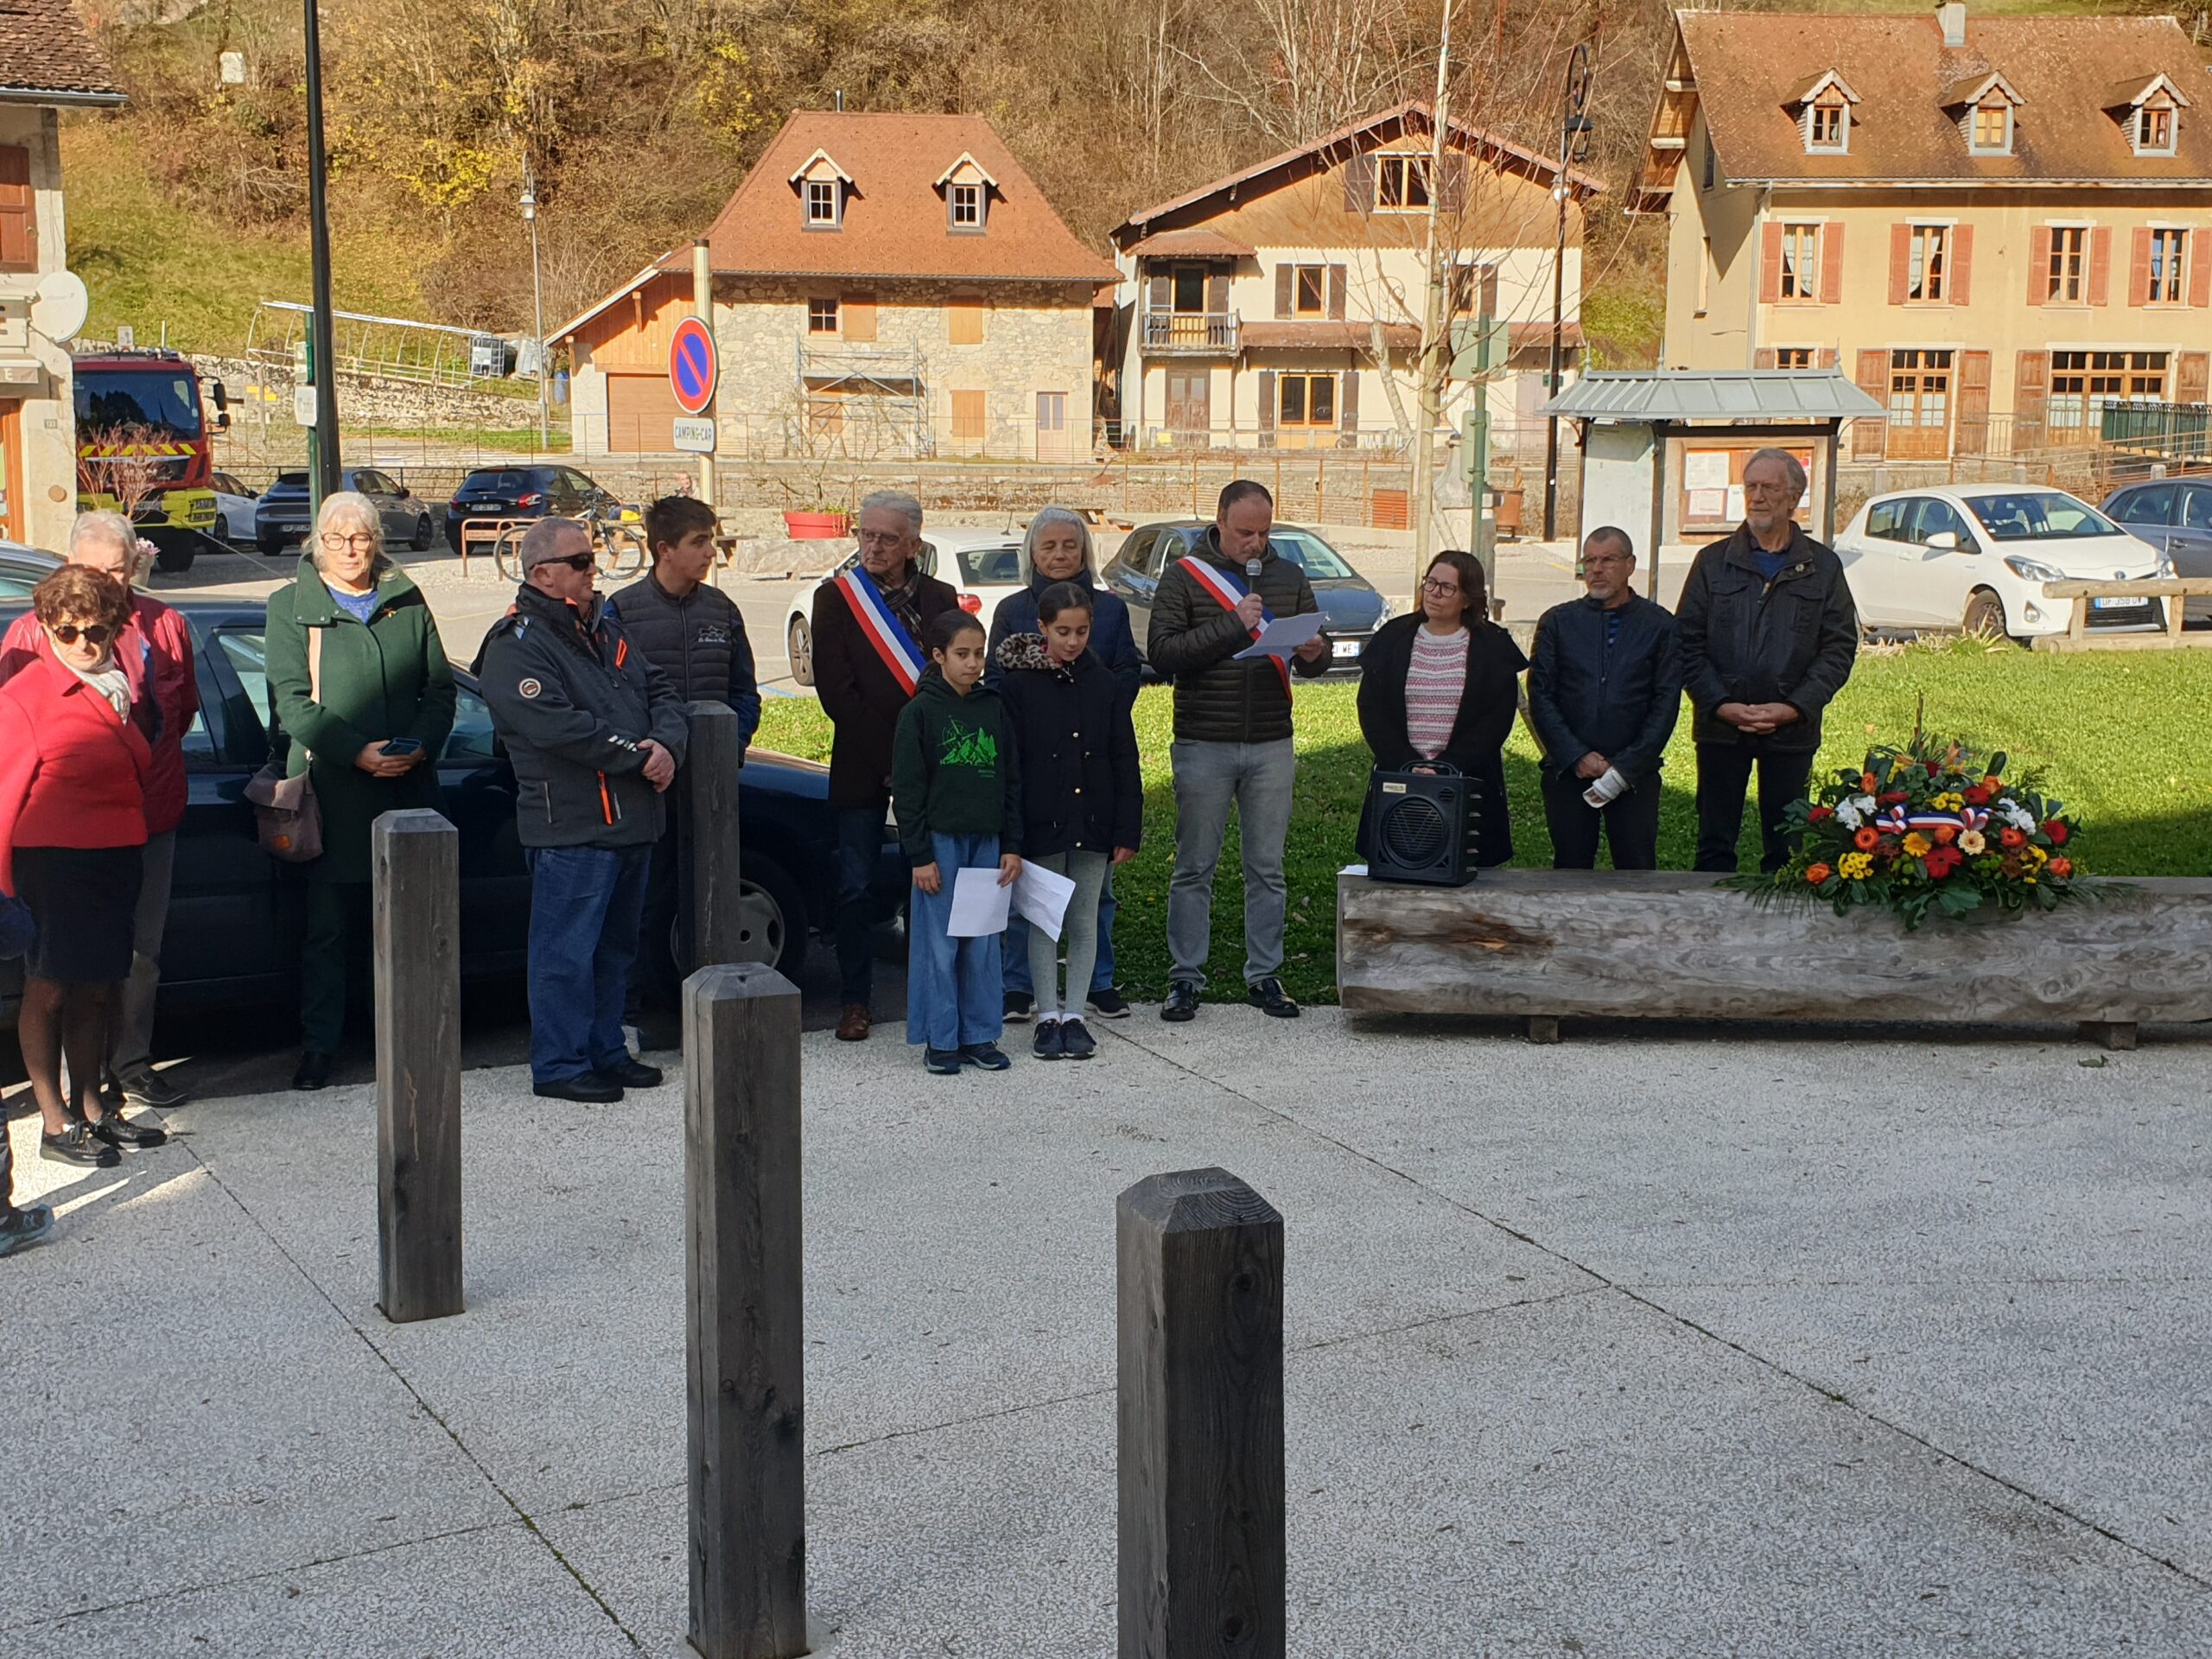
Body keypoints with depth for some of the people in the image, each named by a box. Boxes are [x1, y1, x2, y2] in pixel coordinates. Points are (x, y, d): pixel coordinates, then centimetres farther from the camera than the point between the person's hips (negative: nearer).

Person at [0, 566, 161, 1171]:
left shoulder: (119, 684, 11)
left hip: (117, 855, 7)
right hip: (55, 859, -7)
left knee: (96, 990, 14)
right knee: (49, 989, 0)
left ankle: (90, 1108, 25)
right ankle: (56, 1125, 6)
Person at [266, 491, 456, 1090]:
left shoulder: (407, 603, 13)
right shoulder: (292, 607, 3)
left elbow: (440, 686, 12)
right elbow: (291, 700, -6)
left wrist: (420, 745, -7)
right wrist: (357, 752, -17)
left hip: (408, 788, 3)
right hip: (332, 793, -3)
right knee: (329, 928, 1)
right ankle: (318, 1045, 9)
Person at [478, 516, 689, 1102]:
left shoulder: (604, 630, 17)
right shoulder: (516, 647, -11)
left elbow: (660, 691, 14)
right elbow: (559, 727, -22)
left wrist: (666, 745, -7)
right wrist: (637, 756, -18)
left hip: (633, 820, 9)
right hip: (570, 828, -9)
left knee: (615, 945, 16)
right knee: (567, 949, -3)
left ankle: (605, 1050, 26)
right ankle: (559, 1065, 5)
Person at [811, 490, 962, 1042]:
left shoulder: (940, 599, 9)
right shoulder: (835, 597, 2)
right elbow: (836, 690, -5)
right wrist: (888, 756, -11)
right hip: (862, 767, -2)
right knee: (857, 888, 1)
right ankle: (854, 1002, 10)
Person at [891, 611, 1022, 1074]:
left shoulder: (994, 709, 8)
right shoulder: (921, 712, -5)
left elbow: (1012, 781, 12)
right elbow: (907, 789, -6)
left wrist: (1012, 846, 6)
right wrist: (919, 855, -10)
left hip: (987, 842, 4)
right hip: (941, 840, -4)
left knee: (984, 943, 7)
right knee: (939, 943, 0)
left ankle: (980, 1035, 16)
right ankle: (940, 1040, 9)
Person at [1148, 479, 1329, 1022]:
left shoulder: (1289, 576, 10)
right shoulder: (1184, 576, -1)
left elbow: (1319, 657, 12)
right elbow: (1161, 652, -12)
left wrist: (1313, 654, -13)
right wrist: (1231, 625, -19)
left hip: (1271, 746, 3)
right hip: (1203, 746, -3)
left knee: (1267, 869, 7)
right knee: (1195, 868, 3)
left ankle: (1264, 975, 16)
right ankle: (1186, 977, 11)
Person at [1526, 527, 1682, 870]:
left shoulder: (1659, 625, 5)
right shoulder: (1557, 622, 8)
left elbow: (1666, 702, 1)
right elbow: (1540, 697, 3)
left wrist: (1627, 765, -8)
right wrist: (1577, 757, -8)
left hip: (1635, 774, -1)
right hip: (1567, 773, 1)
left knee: (1638, 870, -3)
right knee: (1570, 870, 3)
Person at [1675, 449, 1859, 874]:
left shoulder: (1823, 567, 6)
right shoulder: (1713, 561, 6)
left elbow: (1839, 647, 2)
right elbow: (1687, 642, 2)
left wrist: (1795, 707, -11)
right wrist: (1721, 704, -11)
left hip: (1792, 730, 0)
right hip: (1720, 727, 0)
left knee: (1784, 846, 4)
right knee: (1715, 842, 3)